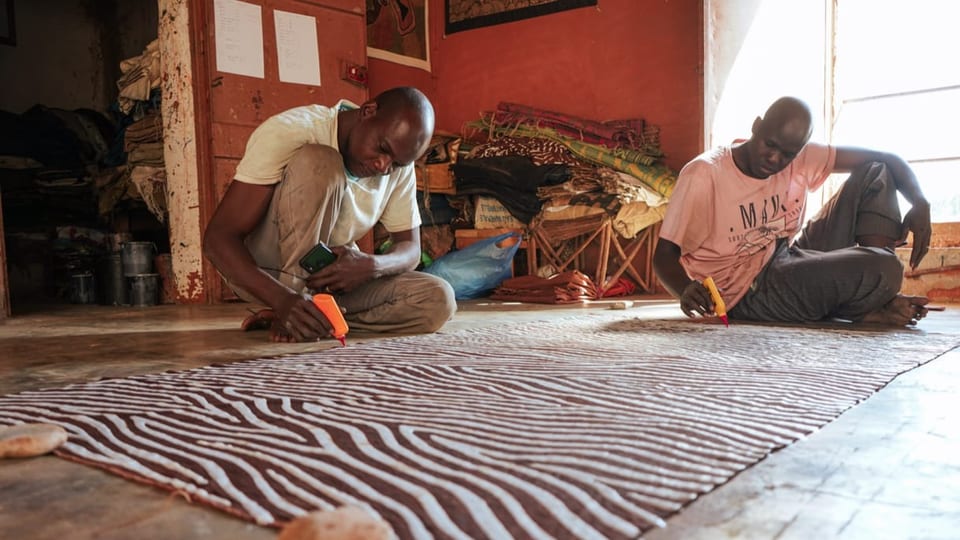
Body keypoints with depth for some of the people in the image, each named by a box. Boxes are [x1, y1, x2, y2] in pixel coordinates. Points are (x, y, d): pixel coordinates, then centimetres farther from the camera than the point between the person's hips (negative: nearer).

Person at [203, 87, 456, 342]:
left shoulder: (399, 165, -7)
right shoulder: (290, 132, -23)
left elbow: (410, 248, -3)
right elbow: (217, 238, -27)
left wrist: (371, 266, -28)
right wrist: (283, 299, -45)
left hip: (334, 273, 6)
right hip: (261, 274, -5)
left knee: (438, 301, -20)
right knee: (318, 163, -30)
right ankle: (290, 312, -24)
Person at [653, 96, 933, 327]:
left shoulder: (801, 157, 1)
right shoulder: (703, 174, -17)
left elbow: (883, 158, 5)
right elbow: (664, 254, -18)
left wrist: (920, 203, -14)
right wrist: (686, 290, -39)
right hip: (749, 291, -8)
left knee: (875, 172, 2)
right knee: (882, 267, -29)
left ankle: (877, 295, -7)